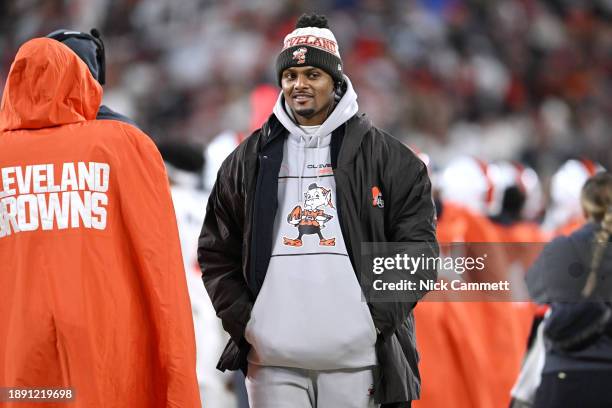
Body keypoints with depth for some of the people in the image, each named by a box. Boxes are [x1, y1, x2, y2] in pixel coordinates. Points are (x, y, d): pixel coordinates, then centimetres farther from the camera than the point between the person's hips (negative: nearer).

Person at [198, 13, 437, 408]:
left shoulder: (384, 155, 7)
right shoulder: (249, 160, 13)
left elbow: (416, 242, 4)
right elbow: (217, 251, 16)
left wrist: (382, 313, -6)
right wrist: (240, 317, 2)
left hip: (355, 356, -1)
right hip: (272, 358, 1)